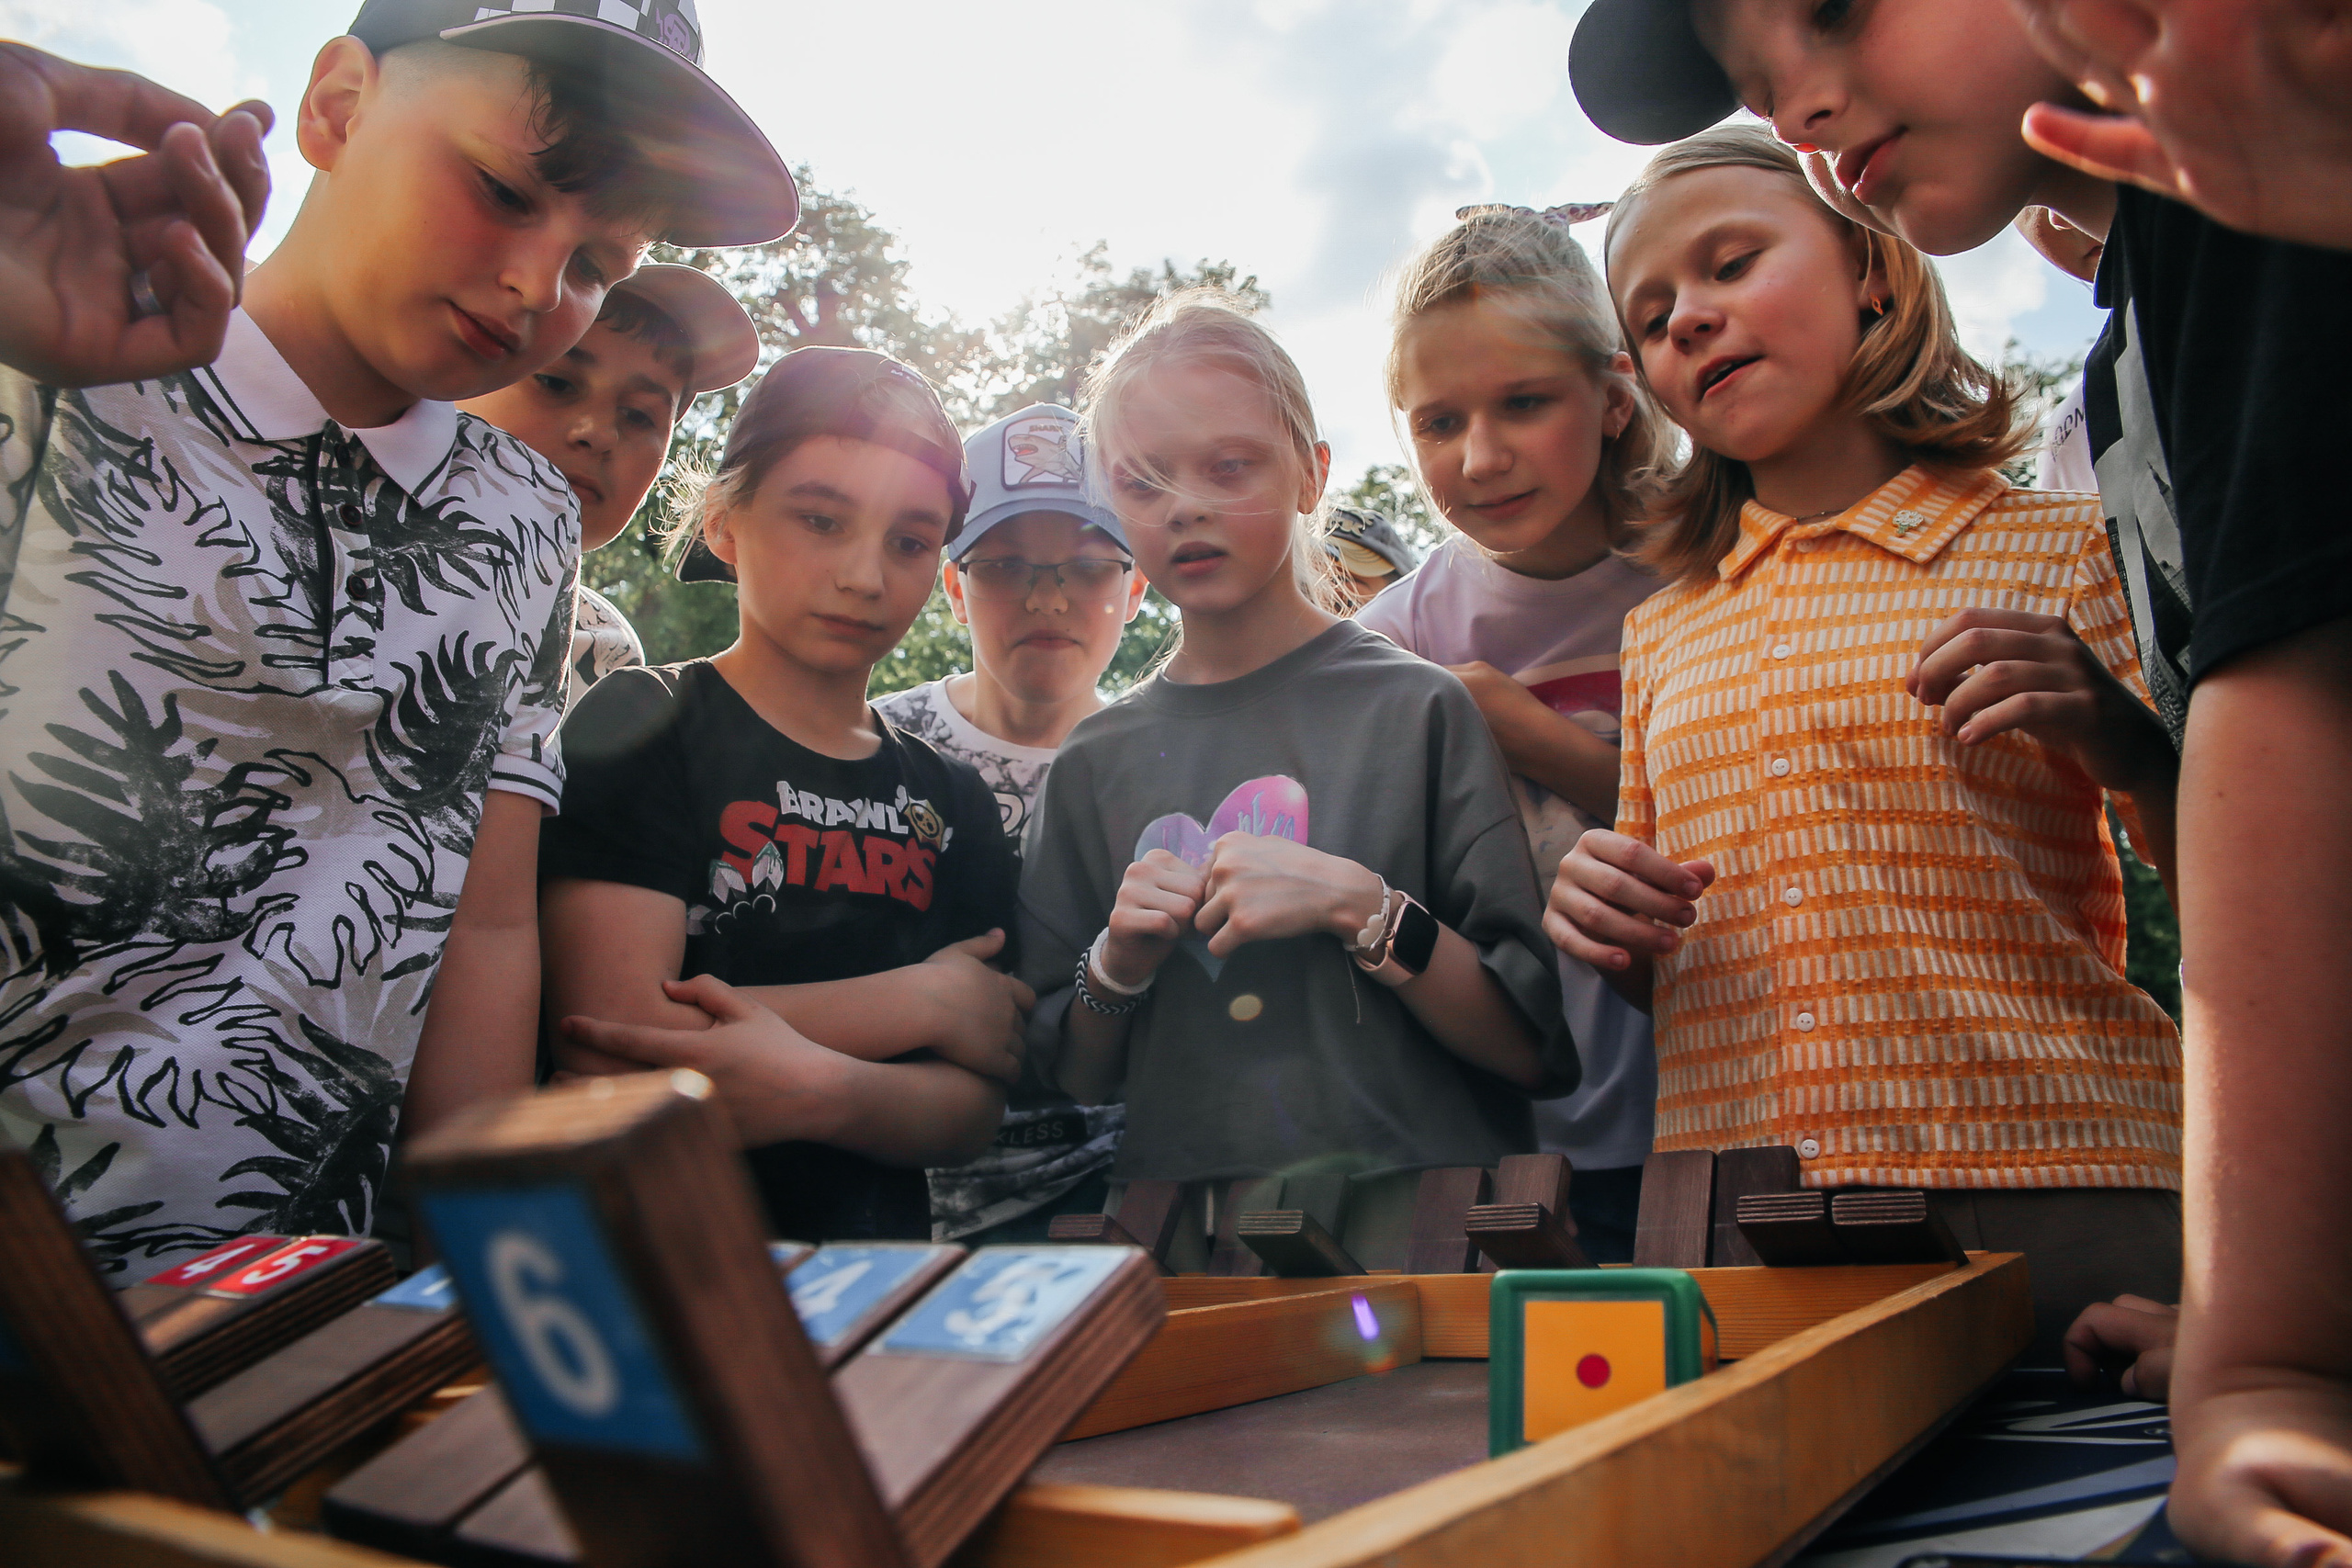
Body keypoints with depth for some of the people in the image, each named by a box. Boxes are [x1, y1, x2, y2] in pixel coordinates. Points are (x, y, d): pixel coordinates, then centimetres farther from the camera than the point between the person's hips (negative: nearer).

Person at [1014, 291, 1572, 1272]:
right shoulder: (1096, 762, 9)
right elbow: (1070, 1080, 15)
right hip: (1179, 1240, 3)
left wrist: (1357, 907, -14)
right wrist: (1117, 966, -4)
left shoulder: (1417, 707, 0)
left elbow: (1538, 1049, -3)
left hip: (1417, 1221, -2)